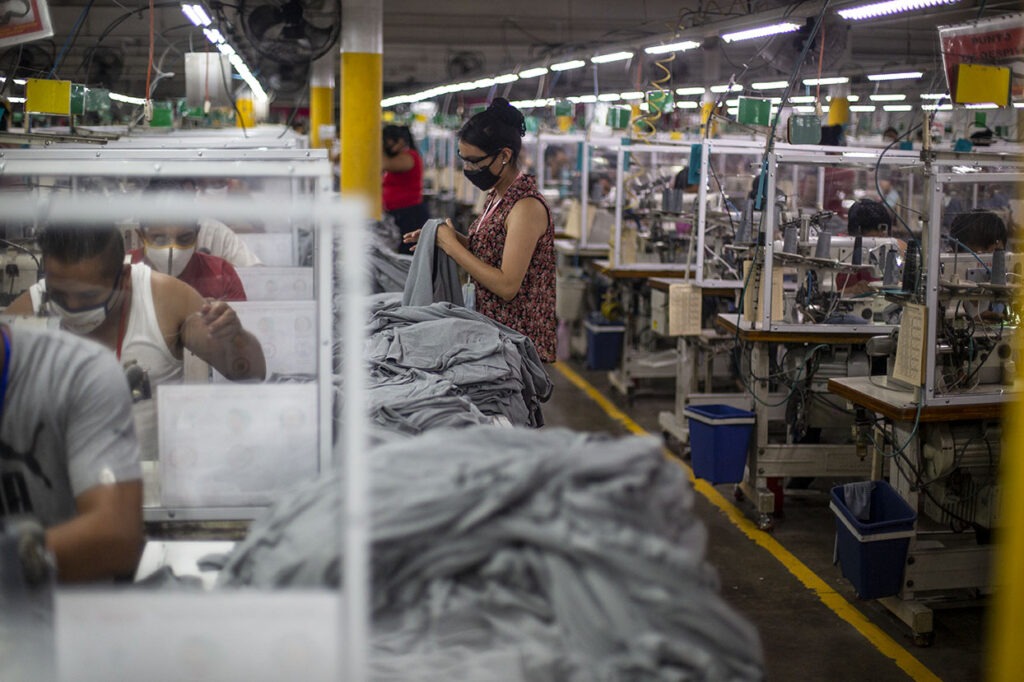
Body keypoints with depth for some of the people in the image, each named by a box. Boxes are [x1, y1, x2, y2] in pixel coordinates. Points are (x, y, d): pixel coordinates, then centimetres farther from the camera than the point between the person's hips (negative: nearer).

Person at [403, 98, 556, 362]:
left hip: (518, 337, -8)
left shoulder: (527, 207, -19)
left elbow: (507, 286, -23)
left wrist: (452, 245, -16)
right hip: (491, 326, 8)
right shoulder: (497, 195, 10)